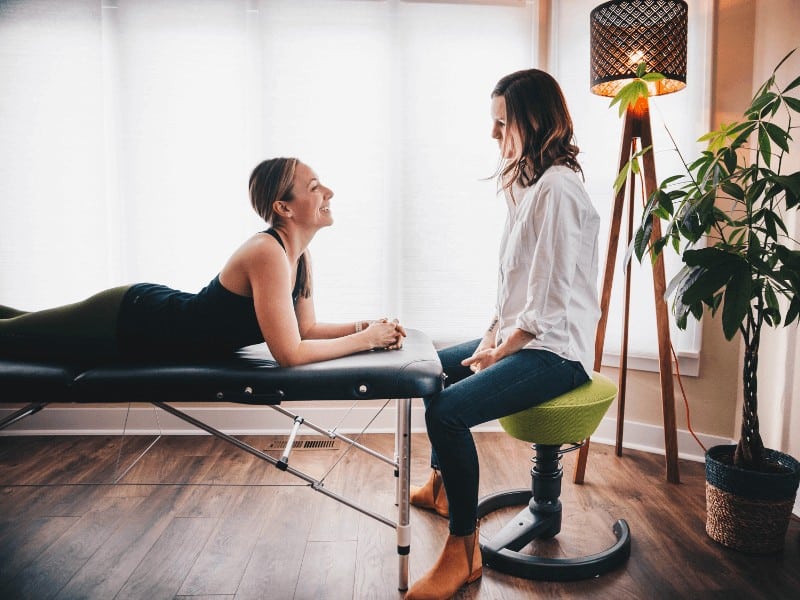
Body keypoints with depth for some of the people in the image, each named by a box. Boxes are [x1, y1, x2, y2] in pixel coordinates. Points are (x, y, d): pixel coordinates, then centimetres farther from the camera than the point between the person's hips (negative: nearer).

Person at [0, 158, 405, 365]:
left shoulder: (299, 255, -7)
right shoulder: (268, 253, -34)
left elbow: (307, 328, 2)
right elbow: (289, 353, -36)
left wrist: (366, 325, -12)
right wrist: (364, 340, -27)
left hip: (154, 311, 8)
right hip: (131, 320, -7)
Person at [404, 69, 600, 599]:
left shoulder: (559, 188, -19)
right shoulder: (532, 182, 14)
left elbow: (548, 302, -22)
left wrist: (498, 352, -11)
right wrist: (492, 336, 5)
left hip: (555, 350, -11)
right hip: (522, 335, 11)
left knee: (449, 410, -27)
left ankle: (464, 550, -6)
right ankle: (441, 485, 39)